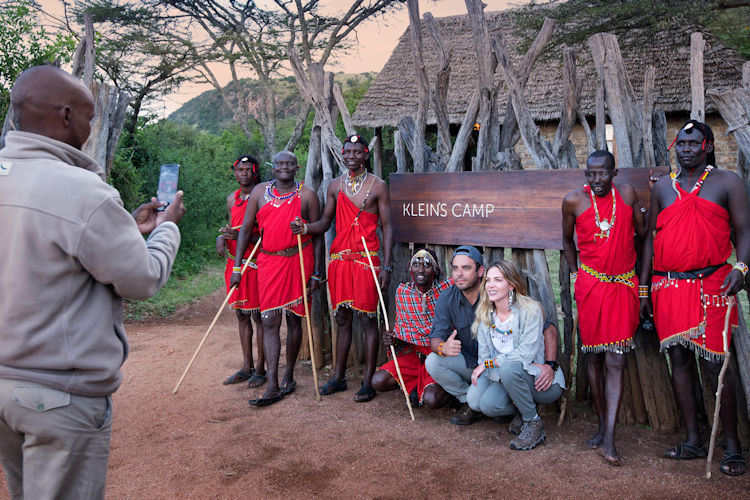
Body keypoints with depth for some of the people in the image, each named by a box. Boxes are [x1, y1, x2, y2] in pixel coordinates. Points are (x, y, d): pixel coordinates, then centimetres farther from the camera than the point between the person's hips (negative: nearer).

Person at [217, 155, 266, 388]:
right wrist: (221, 237, 3)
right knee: (241, 315, 11)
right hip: (235, 262, 7)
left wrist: (242, 236, -24)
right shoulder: (232, 199, 14)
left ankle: (260, 369, 7)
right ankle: (247, 367, 20)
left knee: (258, 315, -2)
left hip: (255, 263, -7)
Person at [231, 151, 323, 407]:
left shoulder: (306, 195, 1)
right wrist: (237, 267, 5)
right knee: (269, 322, -3)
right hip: (268, 261, 2)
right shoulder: (260, 192, 7)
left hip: (299, 261, -1)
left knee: (294, 319, 7)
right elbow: (245, 230, 10)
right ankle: (272, 386, 0)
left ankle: (288, 376, 22)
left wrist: (316, 273, -1)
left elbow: (317, 235, 3)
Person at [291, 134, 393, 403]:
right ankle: (339, 377, 21)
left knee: (368, 318, -2)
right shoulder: (335, 185, 12)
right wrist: (306, 228, -9)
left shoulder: (378, 186, 0)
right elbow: (325, 221, 14)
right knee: (342, 319, 11)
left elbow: (387, 227, -2)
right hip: (339, 258, 4)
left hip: (367, 259, -4)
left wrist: (386, 266, -9)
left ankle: (368, 381, 6)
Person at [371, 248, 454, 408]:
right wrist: (392, 339, -11)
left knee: (431, 399, -27)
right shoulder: (402, 291, 2)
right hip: (414, 355, 4)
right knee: (378, 381, -15)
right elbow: (401, 327, 10)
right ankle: (422, 382, 9)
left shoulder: (447, 288, -9)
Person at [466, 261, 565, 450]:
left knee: (509, 367, -35)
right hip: (505, 378, 5)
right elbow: (483, 357, -5)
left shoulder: (530, 310, -16)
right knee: (476, 401, -21)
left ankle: (533, 424, -13)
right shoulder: (484, 315, -1)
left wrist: (489, 363, -17)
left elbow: (525, 354, -23)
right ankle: (522, 410, 8)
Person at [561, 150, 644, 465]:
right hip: (590, 285, 0)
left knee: (615, 362, -5)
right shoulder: (574, 201, -1)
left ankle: (609, 440, -2)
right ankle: (602, 425, 25)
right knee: (593, 357, 9)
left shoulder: (627, 193, 1)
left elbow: (643, 233, 11)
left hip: (623, 286, 0)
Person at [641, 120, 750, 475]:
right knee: (679, 362, 7)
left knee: (715, 366, -4)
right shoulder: (662, 187, 14)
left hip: (711, 285, -3)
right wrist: (644, 290, 10)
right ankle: (693, 441, 19)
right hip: (668, 287, 4)